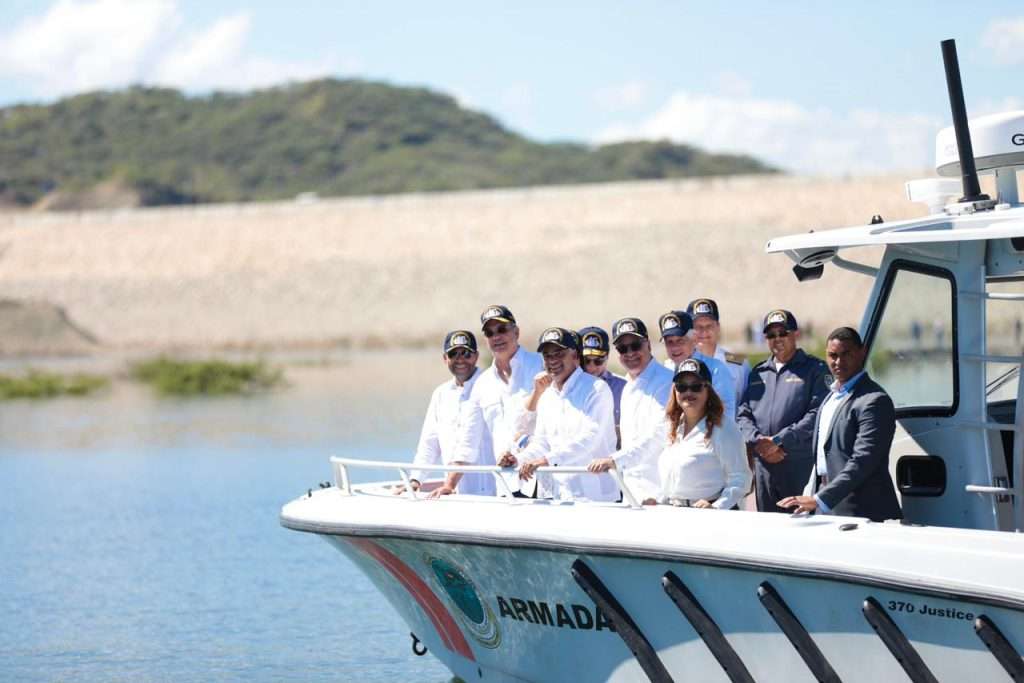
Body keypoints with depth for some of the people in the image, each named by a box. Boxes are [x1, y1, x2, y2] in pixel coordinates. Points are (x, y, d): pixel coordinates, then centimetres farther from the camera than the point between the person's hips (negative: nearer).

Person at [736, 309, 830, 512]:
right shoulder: (758, 373, 20)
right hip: (764, 467, 5)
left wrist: (779, 441, -15)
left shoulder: (815, 369, 3)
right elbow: (743, 414, 14)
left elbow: (816, 415, -9)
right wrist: (757, 442, -6)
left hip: (801, 465, -5)